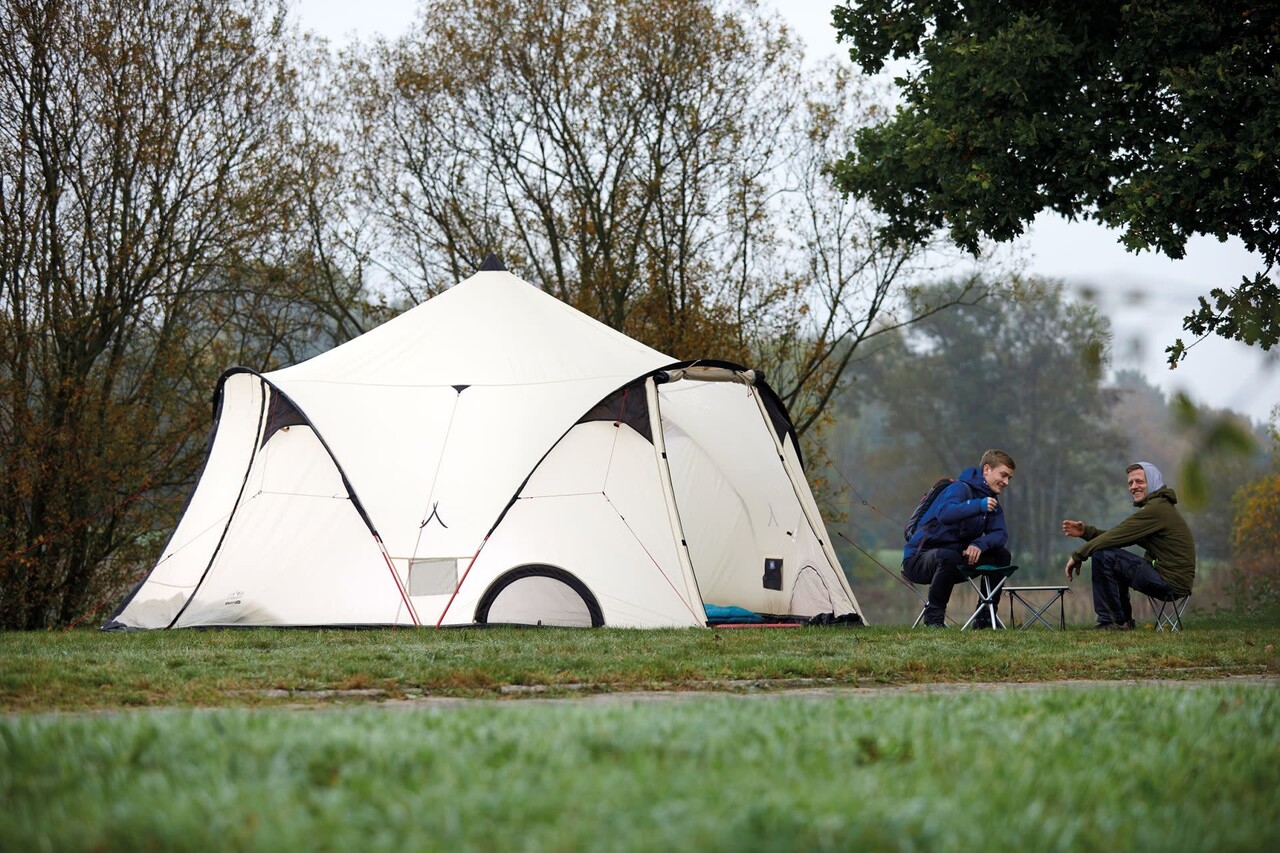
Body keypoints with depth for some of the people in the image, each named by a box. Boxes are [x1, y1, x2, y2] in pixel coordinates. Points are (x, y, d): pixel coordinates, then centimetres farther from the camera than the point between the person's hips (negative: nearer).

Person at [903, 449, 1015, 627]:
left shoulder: (992, 503, 12)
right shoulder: (960, 489, -14)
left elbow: (1000, 534, -3)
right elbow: (945, 514, -35)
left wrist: (979, 544, -23)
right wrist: (978, 506, -42)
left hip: (953, 561, 8)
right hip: (918, 559, -8)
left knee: (1001, 555, -2)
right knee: (948, 556, -40)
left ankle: (984, 618, 3)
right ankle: (934, 615, -21)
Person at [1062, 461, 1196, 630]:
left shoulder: (1156, 509, -15)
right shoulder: (1157, 506, 19)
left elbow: (1116, 537, -17)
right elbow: (1119, 536, 16)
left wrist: (1077, 556, -9)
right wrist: (1085, 531, 3)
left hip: (1171, 583, -11)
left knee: (1102, 555, -15)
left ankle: (1114, 622, -8)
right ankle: (1123, 620, 21)